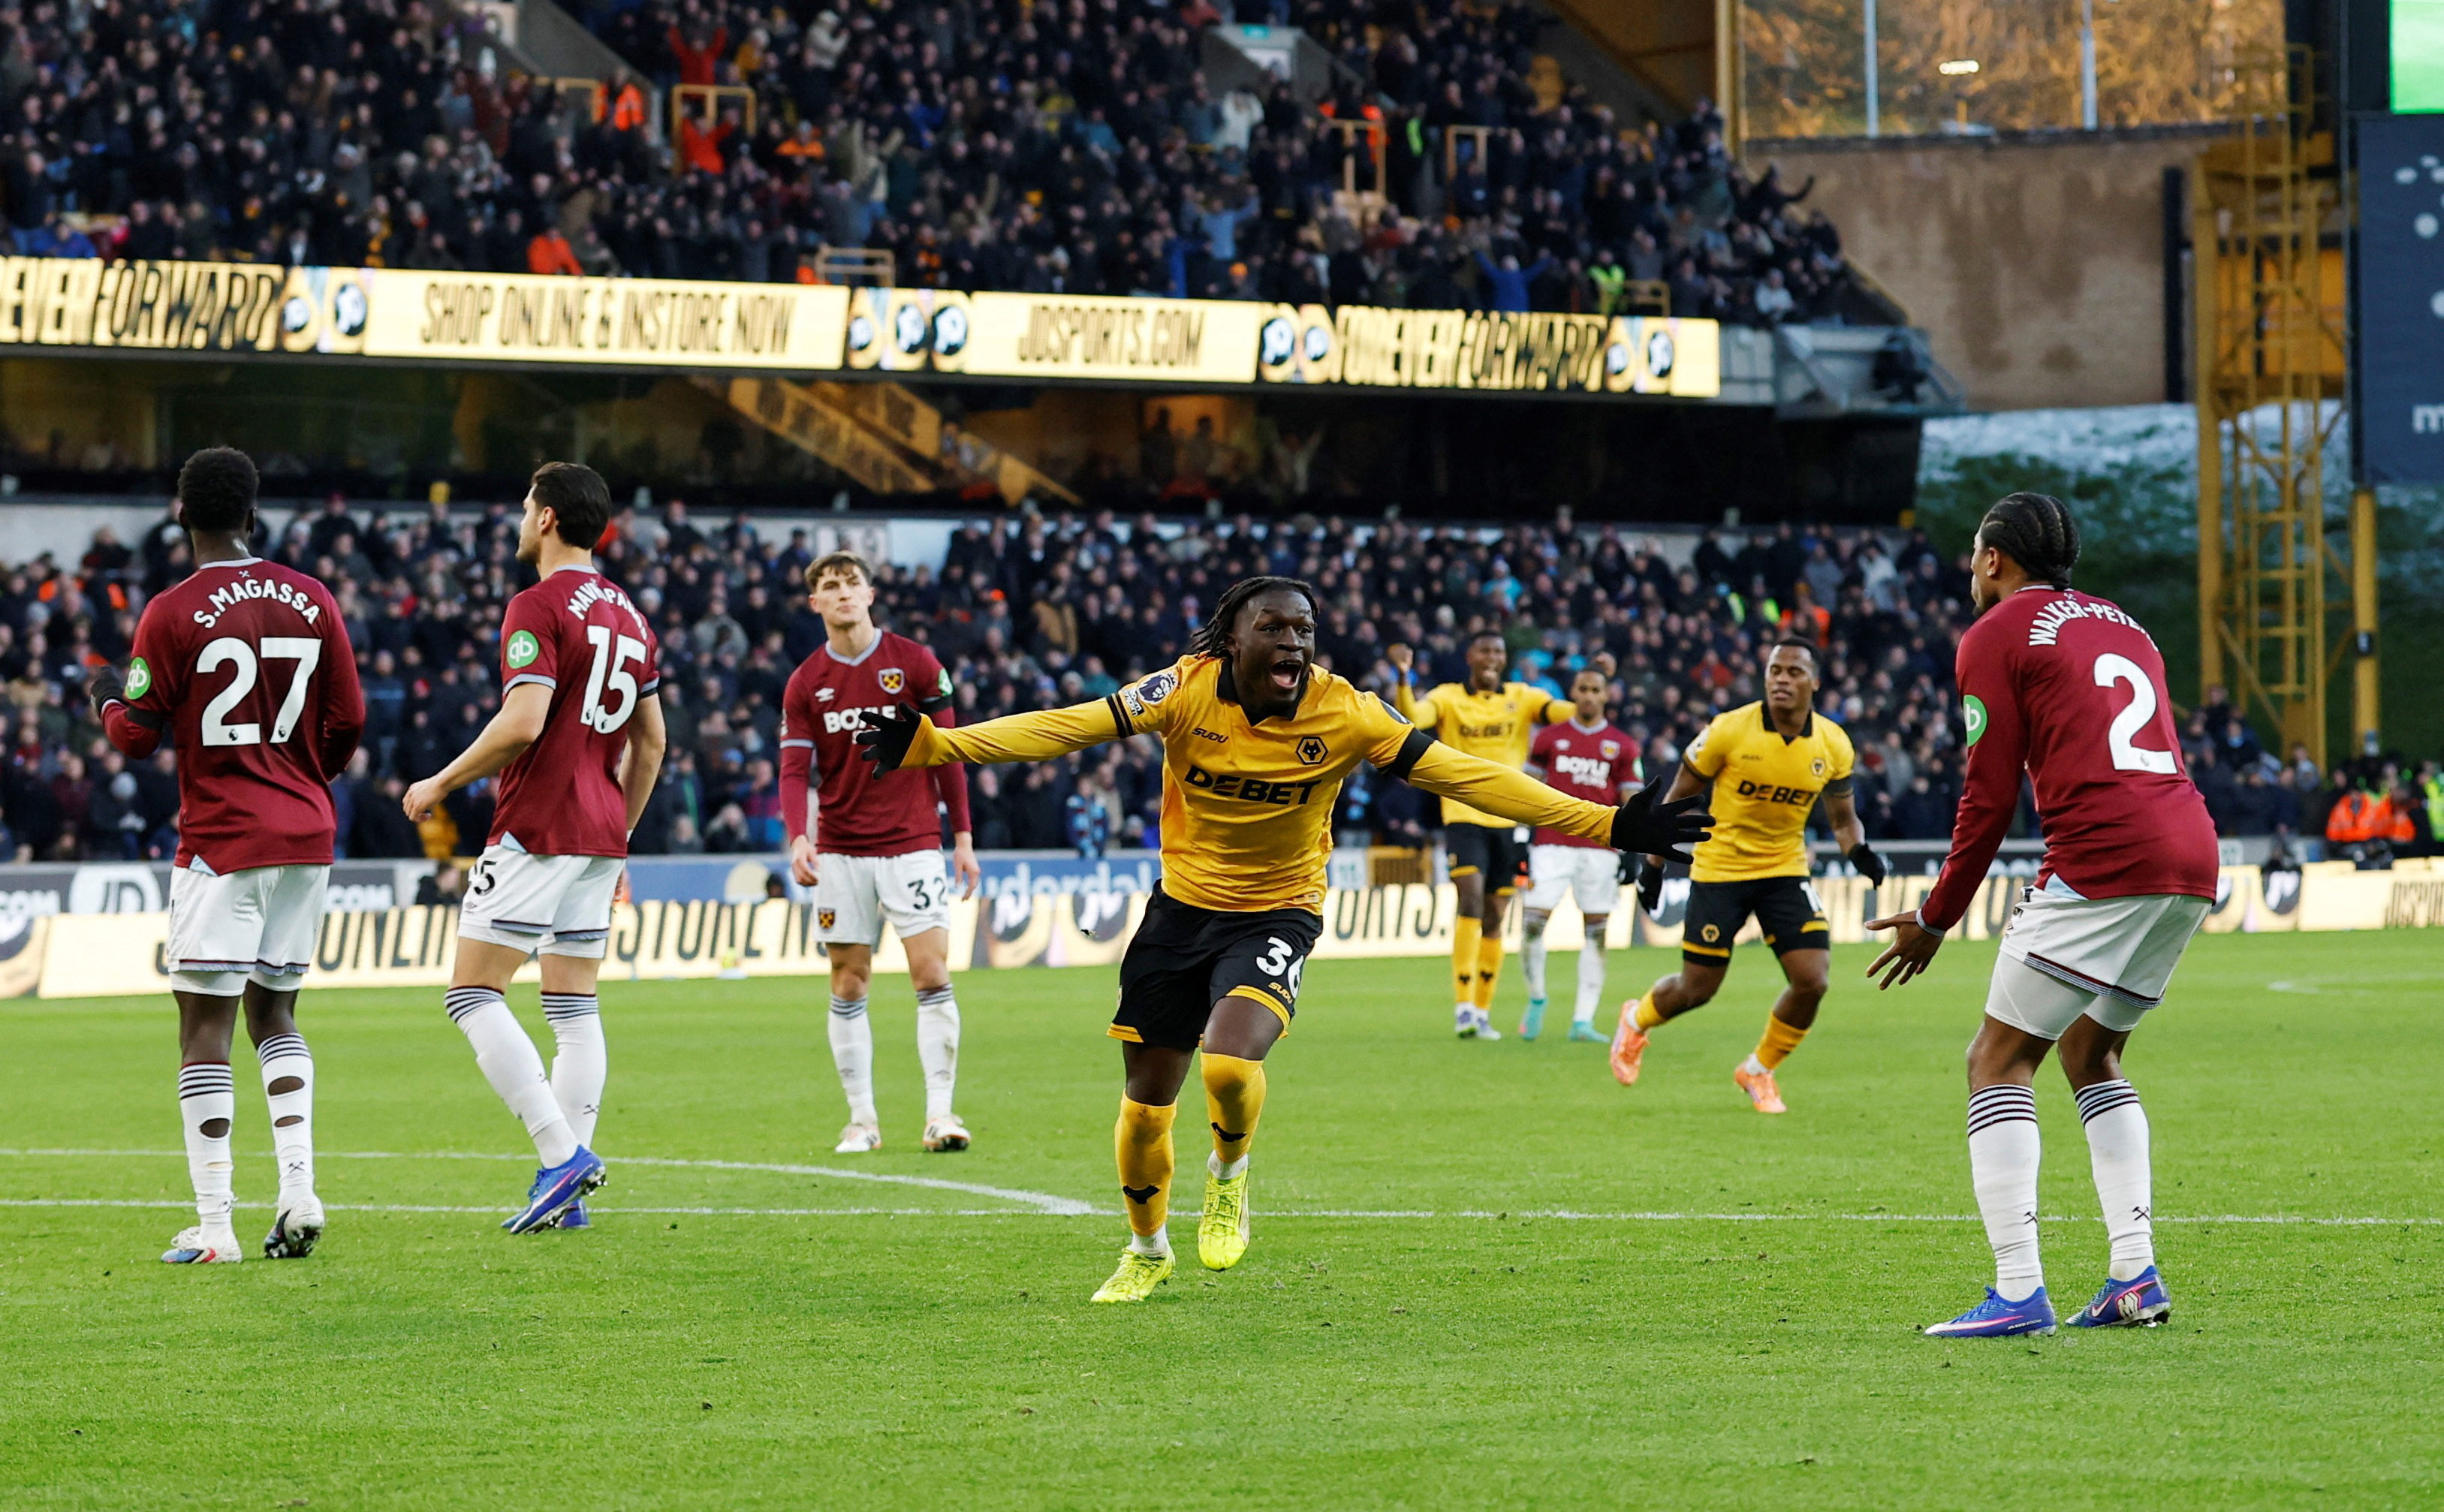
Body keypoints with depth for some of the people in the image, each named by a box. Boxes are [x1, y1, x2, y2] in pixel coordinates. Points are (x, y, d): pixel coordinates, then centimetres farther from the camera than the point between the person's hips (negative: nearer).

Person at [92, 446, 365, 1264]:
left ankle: (215, 1225, -6)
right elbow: (348, 720, 8)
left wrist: (106, 698, 17)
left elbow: (136, 737, -5)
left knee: (205, 1026, -2)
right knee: (275, 1014, 16)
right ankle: (298, 1190, 1)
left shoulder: (172, 614, -10)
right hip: (307, 833, 5)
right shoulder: (311, 601, 3)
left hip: (220, 842, -5)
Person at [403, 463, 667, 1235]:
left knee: (472, 993, -5)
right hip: (600, 833, 8)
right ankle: (567, 1193, 6)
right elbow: (650, 740, 18)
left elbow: (523, 722, -22)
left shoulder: (539, 608, -12)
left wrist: (440, 784, -10)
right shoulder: (627, 614, 14)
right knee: (575, 1007, 9)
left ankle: (562, 1152, -17)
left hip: (537, 828, -8)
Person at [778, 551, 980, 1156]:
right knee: (848, 985, 3)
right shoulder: (805, 684, 5)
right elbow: (795, 771, 1)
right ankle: (861, 1119, 10)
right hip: (841, 854, 2)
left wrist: (963, 839, 1)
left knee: (932, 975, -10)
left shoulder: (915, 664, 1)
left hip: (911, 843, -2)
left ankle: (940, 1112, -8)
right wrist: (798, 839, -17)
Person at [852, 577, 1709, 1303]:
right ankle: (1147, 1250, 37)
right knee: (1147, 1098, 9)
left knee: (1229, 1063, -28)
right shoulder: (1186, 690, -16)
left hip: (1277, 914, -2)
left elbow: (1455, 774, -16)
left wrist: (1605, 824, -21)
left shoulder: (1344, 713, -16)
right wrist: (930, 746, -29)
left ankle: (1228, 1177, 7)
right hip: (1182, 905, 2)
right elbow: (1065, 729, -19)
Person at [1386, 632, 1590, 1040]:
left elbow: (1571, 712, -3)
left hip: (1509, 821, 3)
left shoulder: (1521, 698, 8)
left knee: (1494, 918, 7)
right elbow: (1411, 718, -17)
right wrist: (1403, 677, -32)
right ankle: (1463, 1006, -20)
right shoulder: (1448, 698, 1)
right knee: (1471, 900, -20)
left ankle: (1482, 1012, 17)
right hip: (1464, 818, -3)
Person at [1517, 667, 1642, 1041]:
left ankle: (1583, 1020, 2)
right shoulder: (1549, 737, 9)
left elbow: (1631, 803, 8)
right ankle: (1536, 999, 12)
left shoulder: (1621, 745, 8)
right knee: (1532, 923, -11)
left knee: (1596, 932, -2)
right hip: (1552, 845, 0)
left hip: (1600, 848, 0)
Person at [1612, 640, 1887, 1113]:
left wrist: (1858, 851, -13)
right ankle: (1637, 1020, 38)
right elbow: (1679, 796, -3)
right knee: (1697, 989, 2)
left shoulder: (1833, 746, -5)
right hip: (1720, 869, -3)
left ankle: (1758, 1070, 14)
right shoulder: (1729, 731, -15)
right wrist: (1653, 864, -1)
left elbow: (1843, 818, 9)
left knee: (1812, 981, -12)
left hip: (1785, 870, 3)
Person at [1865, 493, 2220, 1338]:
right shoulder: (2120, 626, 26)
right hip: (2192, 854, 8)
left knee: (1999, 1060, -1)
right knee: (2091, 1053, 23)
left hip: (2103, 856, -8)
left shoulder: (1997, 635, 5)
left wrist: (1935, 920, 9)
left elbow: (1989, 795, 0)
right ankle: (2136, 1278, 13)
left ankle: (2019, 1293, -12)